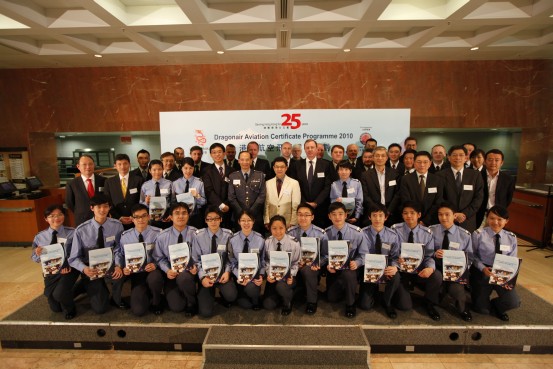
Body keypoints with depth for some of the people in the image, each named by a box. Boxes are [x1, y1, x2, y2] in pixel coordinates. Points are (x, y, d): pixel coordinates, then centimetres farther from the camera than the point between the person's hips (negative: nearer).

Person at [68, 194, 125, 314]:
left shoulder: (117, 225, -13)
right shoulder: (81, 230, -17)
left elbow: (118, 249, -5)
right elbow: (74, 258, -9)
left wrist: (118, 265, -25)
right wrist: (84, 269, -30)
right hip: (91, 268, -1)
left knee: (120, 274, -35)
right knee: (100, 308, -6)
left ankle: (116, 299, -2)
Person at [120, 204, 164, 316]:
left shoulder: (158, 233, -9)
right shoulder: (125, 236, -2)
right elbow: (122, 257, 8)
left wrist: (156, 265, -23)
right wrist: (124, 269, -12)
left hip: (153, 272, -1)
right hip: (136, 274, 1)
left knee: (154, 277, -40)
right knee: (138, 310, -18)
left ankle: (156, 302, -4)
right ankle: (146, 293, 21)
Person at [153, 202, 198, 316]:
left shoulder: (195, 234, -10)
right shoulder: (162, 236, -5)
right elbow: (159, 258, 5)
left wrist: (196, 267, -22)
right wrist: (167, 270, -12)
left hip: (189, 272, -1)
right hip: (172, 274, 1)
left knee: (183, 278, -37)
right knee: (176, 307, -13)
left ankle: (192, 303, -7)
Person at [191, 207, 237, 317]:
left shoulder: (228, 235, -7)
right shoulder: (199, 236, -7)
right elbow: (196, 260, -3)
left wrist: (227, 271, -16)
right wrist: (202, 277, -14)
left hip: (223, 274, 0)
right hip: (206, 275, 0)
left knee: (231, 295, -29)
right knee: (206, 312, -11)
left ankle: (224, 295, 11)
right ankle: (210, 294, 24)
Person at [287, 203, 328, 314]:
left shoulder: (321, 234, -6)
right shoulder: (290, 232, -3)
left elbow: (325, 255, -1)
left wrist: (316, 264, -20)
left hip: (313, 268, -1)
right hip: (295, 267, 2)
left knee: (307, 269, -36)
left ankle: (312, 301, -9)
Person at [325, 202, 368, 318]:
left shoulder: (357, 233, -15)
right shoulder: (326, 233, -12)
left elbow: (363, 254, -6)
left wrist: (356, 263, -26)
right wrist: (327, 265, -21)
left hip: (350, 269, -2)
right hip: (333, 269, 2)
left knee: (348, 274, -36)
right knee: (332, 298, -2)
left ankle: (350, 304, -7)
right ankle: (343, 288, 35)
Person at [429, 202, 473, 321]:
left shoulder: (465, 235, 3)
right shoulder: (431, 231, -2)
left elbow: (469, 257, 6)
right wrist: (434, 254, -23)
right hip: (436, 268, -1)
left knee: (456, 288, -28)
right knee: (436, 277, -35)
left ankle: (462, 308, 13)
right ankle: (431, 305, -4)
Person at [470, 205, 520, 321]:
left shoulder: (511, 238, -1)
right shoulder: (478, 234, -14)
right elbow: (473, 255, -8)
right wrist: (483, 268, -23)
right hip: (482, 273, -3)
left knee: (513, 302, -16)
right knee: (482, 309, 0)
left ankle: (495, 305, 18)